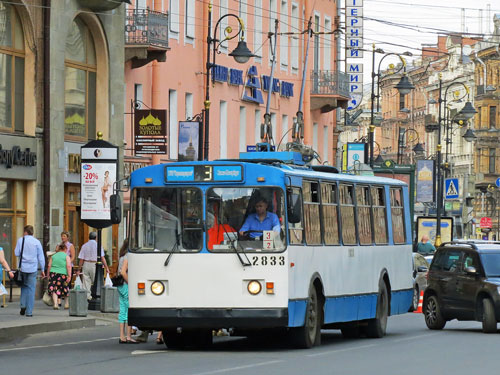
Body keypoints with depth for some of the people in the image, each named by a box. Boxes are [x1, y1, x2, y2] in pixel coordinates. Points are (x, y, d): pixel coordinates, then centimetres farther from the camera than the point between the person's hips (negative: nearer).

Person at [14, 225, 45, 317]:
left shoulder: (21, 240, 1)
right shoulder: (36, 242, 1)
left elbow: (17, 253, 1)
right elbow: (41, 257, 2)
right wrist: (42, 269, 9)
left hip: (23, 267, 0)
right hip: (33, 268, 0)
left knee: (24, 286, 20)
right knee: (31, 289, 3)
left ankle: (23, 305, 2)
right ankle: (29, 311, 0)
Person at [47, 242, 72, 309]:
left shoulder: (53, 256, 13)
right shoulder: (66, 256, 4)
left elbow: (49, 266, 7)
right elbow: (68, 266, -7)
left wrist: (48, 276, 11)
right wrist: (69, 276, -11)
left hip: (53, 274, 2)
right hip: (63, 274, -2)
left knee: (54, 289, -3)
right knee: (65, 290, 14)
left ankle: (56, 304, -20)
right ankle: (66, 304, 26)